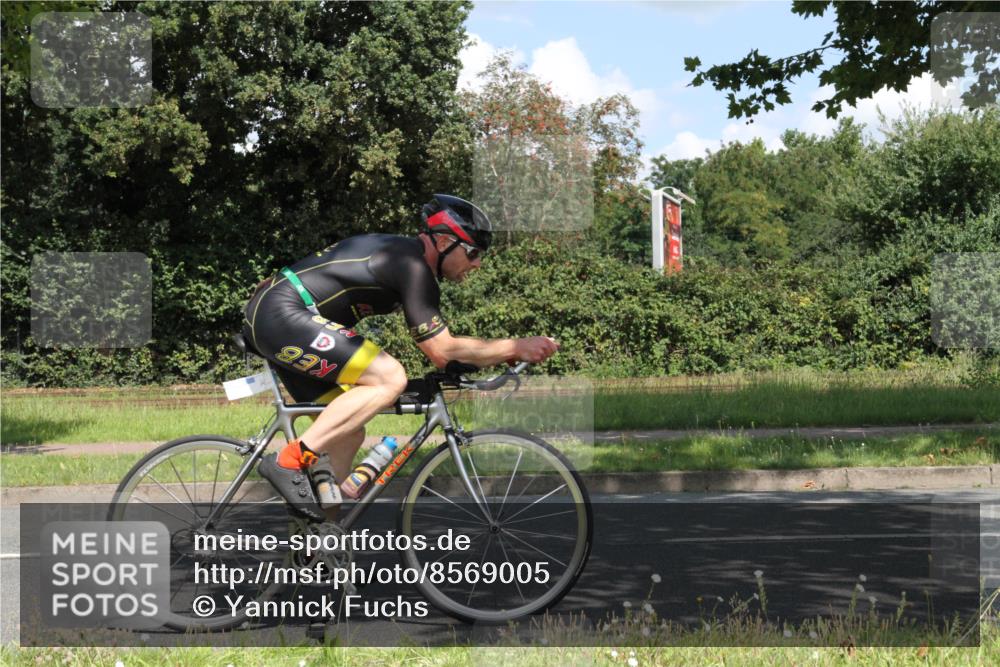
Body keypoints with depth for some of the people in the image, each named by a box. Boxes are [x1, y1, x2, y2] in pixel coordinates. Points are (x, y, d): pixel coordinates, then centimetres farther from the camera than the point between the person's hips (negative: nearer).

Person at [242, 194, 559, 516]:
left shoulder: (401, 255, 17)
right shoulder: (412, 266, -13)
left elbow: (437, 350, 22)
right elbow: (442, 349, -15)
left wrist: (506, 352, 15)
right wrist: (515, 347, -9)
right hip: (283, 313, -11)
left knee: (348, 433, 12)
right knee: (390, 378, -20)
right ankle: (290, 461, -19)